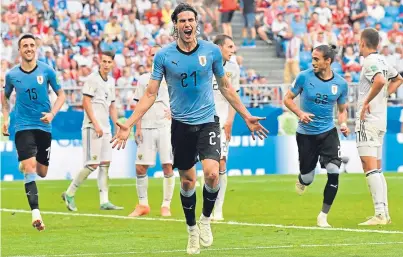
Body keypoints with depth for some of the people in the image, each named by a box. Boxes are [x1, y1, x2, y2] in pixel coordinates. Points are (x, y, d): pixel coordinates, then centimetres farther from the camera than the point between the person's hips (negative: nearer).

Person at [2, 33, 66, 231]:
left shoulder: (47, 71, -2)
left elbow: (61, 95, 6)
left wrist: (52, 114, -9)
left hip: (44, 126, 2)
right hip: (23, 127, -2)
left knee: (42, 172, 8)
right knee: (30, 169, -17)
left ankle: (24, 165, 44)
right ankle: (35, 212, -20)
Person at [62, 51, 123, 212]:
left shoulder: (111, 81, 16)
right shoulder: (92, 79, -8)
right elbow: (86, 102, -13)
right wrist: (95, 124, -18)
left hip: (105, 128, 8)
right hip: (92, 127, -8)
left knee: (105, 164, 4)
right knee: (92, 164, -11)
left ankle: (104, 201, 4)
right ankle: (69, 194, 1)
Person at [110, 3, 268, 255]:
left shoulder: (212, 51, -3)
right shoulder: (164, 55, -6)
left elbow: (225, 87, 10)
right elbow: (151, 94, -2)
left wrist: (247, 116, 12)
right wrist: (128, 124, -10)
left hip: (208, 121, 0)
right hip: (181, 125, 0)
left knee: (212, 174, -18)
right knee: (187, 181, 6)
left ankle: (206, 220, 8)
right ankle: (192, 230, 26)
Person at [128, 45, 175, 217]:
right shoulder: (143, 79, 12)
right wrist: (138, 128, 3)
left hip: (166, 126, -2)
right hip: (147, 127, 2)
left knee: (167, 166, -6)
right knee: (140, 167, -2)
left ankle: (166, 205, 3)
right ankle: (143, 204, 9)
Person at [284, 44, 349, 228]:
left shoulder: (341, 84, -3)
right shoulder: (304, 77, -9)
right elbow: (287, 99, 0)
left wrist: (343, 123, -9)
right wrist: (300, 113, -18)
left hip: (328, 132, 1)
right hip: (306, 134, -1)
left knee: (334, 172, -16)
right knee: (307, 178, 4)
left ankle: (323, 216, -2)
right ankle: (301, 181, 46)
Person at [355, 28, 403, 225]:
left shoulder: (370, 62, -13)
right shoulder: (382, 61, 14)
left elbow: (380, 81, -32)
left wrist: (367, 101, -21)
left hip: (368, 120, -10)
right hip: (380, 120, 10)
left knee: (370, 167, -14)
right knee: (376, 170, 13)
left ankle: (379, 214, -21)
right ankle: (384, 213, 12)